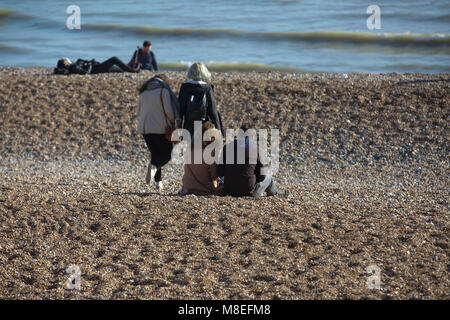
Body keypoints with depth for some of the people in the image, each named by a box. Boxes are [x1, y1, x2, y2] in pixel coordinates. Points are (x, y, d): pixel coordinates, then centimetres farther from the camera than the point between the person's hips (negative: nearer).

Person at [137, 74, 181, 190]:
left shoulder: (143, 93, 13)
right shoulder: (164, 91, -4)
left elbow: (139, 113, 17)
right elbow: (169, 110, -11)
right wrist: (175, 123, 4)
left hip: (144, 128, 5)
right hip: (160, 128, -5)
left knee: (155, 153, 15)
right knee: (167, 153, 5)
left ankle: (158, 182, 8)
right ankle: (154, 166, -24)